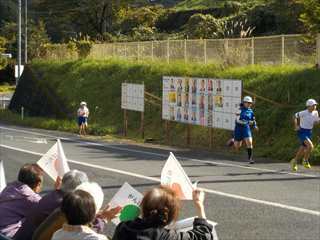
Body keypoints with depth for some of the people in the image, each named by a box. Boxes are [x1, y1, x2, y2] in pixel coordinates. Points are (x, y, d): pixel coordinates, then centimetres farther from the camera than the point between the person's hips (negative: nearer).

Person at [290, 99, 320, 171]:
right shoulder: (303, 113, -19)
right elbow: (295, 116, -6)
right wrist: (296, 126, -8)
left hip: (309, 132, 7)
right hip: (302, 132, -7)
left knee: (303, 150, 16)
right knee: (310, 146, -25)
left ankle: (294, 162, 37)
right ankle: (305, 160, -4)